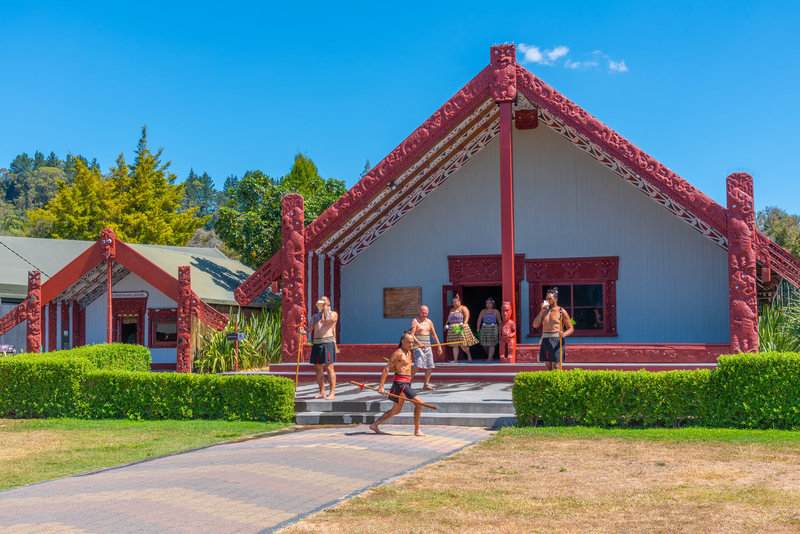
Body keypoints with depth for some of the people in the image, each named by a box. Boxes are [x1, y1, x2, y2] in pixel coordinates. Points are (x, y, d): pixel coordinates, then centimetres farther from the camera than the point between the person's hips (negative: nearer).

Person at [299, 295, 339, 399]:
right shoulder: (315, 316, 22)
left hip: (327, 343, -6)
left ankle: (332, 393, -9)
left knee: (329, 368, -10)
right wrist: (303, 332, -6)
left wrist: (325, 307, -4)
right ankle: (322, 392, 14)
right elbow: (309, 330, 16)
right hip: (316, 344, 6)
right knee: (318, 368, 6)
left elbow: (327, 320, -17)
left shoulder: (333, 314, 6)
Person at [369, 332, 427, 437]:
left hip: (406, 384, 10)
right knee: (419, 403, -15)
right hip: (400, 384, -10)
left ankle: (375, 425, 23)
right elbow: (386, 369, -16)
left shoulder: (408, 352, 16)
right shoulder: (398, 353, -13)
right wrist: (381, 386, -21)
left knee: (396, 411, 17)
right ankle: (417, 430, -7)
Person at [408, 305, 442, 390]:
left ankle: (426, 385, 9)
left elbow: (434, 334, 21)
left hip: (427, 345, 6)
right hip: (418, 345, -6)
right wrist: (419, 343, -26)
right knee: (418, 364, -19)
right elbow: (411, 334, -14)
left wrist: (439, 346, 15)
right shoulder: (415, 321, -4)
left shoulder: (429, 322, 14)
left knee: (430, 366, 1)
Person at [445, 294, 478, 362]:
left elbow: (466, 316, -9)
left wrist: (464, 323, -23)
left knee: (462, 345, -5)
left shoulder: (463, 308, 3)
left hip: (460, 328, -6)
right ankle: (455, 360, -2)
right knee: (455, 345, 0)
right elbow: (449, 318, 26)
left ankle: (469, 355, 19)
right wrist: (446, 325, 11)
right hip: (452, 328, 6)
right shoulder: (452, 310, 23)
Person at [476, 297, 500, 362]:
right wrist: (478, 328, -10)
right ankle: (489, 354, 26)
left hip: (493, 329, -3)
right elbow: (479, 320, 1)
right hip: (484, 328, 3)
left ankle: (490, 358, -5)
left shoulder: (495, 311, 5)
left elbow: (499, 320, 7)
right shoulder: (483, 311, 8)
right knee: (484, 344, 4)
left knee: (491, 344, -6)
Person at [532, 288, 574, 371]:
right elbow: (535, 325, 3)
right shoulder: (544, 311, 15)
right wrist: (542, 311, -3)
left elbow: (571, 328, -1)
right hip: (545, 341, 5)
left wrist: (564, 334, -22)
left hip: (556, 341, -5)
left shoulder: (561, 311, 0)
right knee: (548, 369, 6)